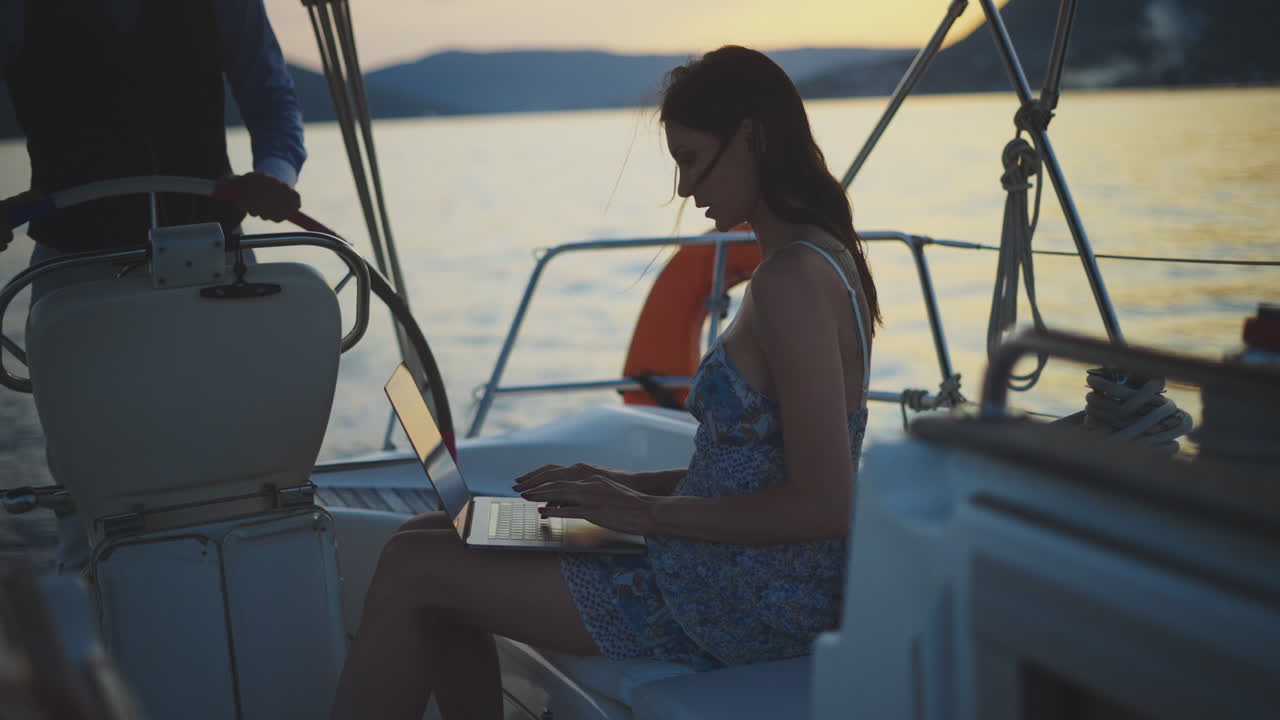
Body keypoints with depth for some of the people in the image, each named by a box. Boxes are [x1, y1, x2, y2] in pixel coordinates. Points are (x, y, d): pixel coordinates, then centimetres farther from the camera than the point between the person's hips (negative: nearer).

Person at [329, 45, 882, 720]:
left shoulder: (792, 279, -20)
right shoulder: (822, 260, 12)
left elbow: (825, 504, -25)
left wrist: (647, 512, -16)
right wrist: (627, 484, 8)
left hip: (749, 607, -10)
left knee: (412, 569, -5)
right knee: (433, 535, 13)